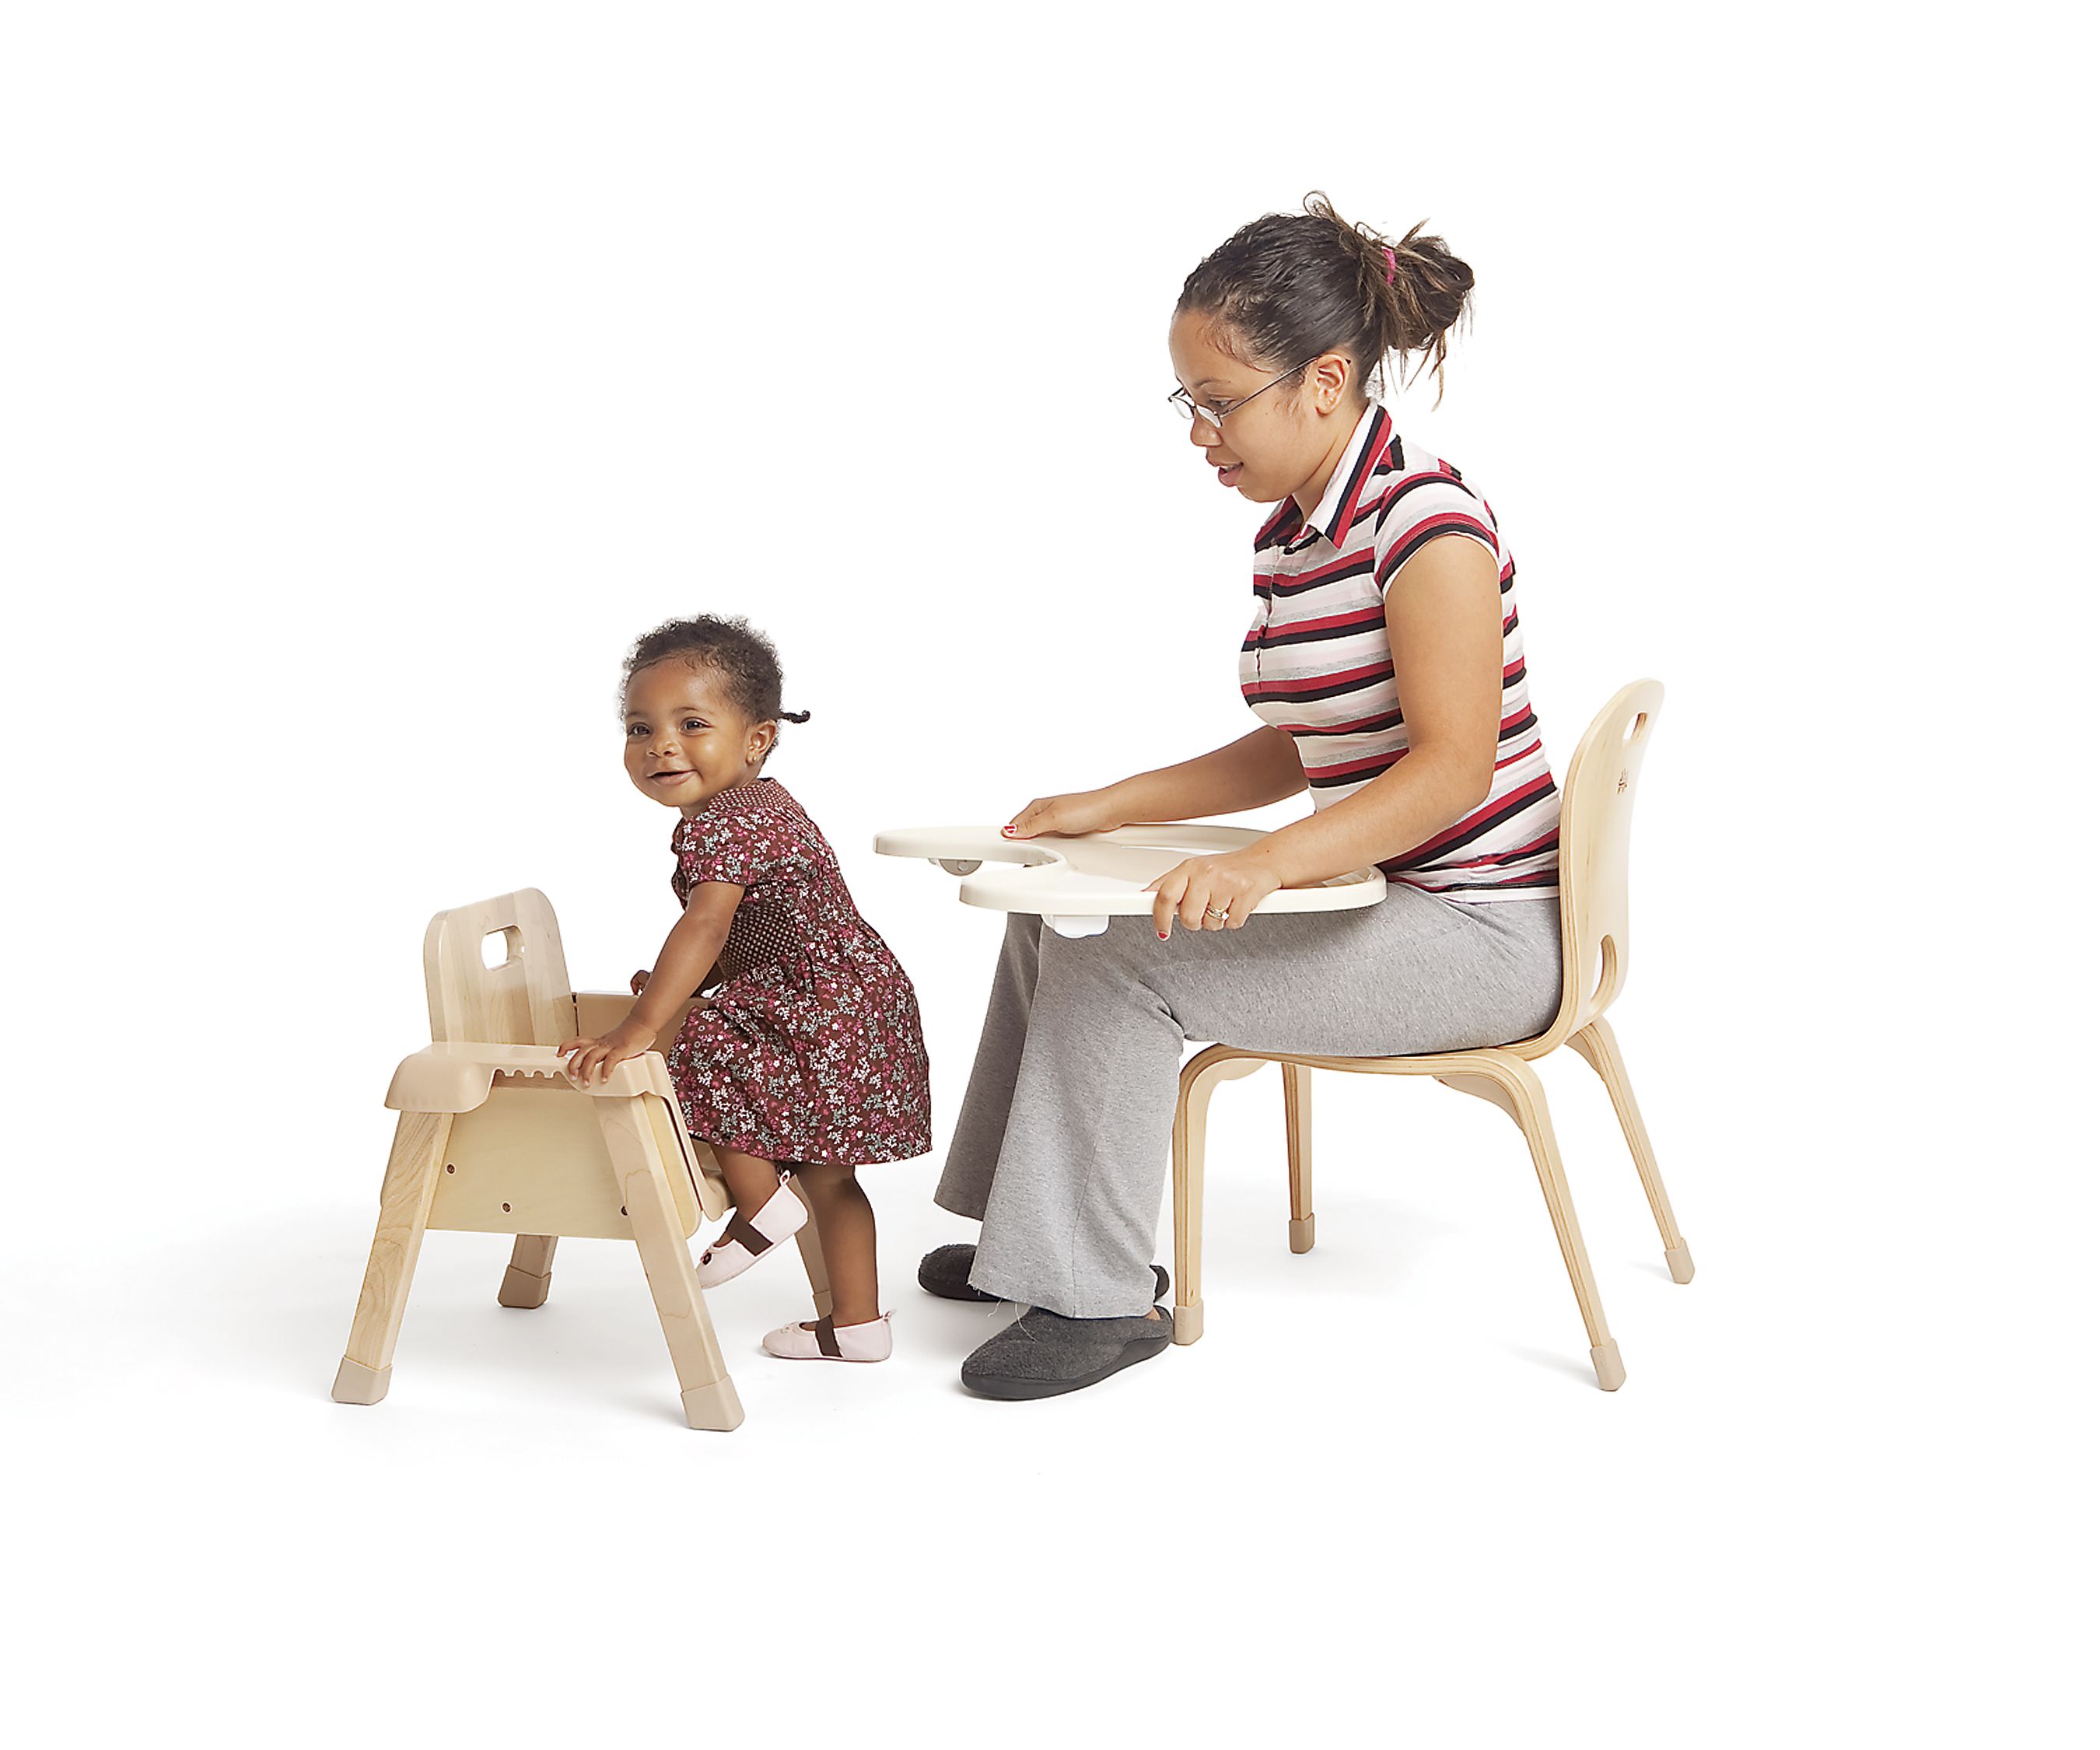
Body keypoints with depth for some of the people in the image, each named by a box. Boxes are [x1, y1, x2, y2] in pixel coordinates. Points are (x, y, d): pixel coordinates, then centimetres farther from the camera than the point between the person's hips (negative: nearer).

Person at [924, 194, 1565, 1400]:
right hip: (1379, 901, 10)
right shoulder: (1293, 534, 9)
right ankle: (1025, 1232, 24)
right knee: (1053, 919, 10)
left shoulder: (1424, 517, -20)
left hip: (1481, 932, -10)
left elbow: (1453, 765, -28)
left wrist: (1262, 867, -40)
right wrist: (1112, 807, 9)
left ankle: (1100, 1297, -6)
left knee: (1117, 966, -20)